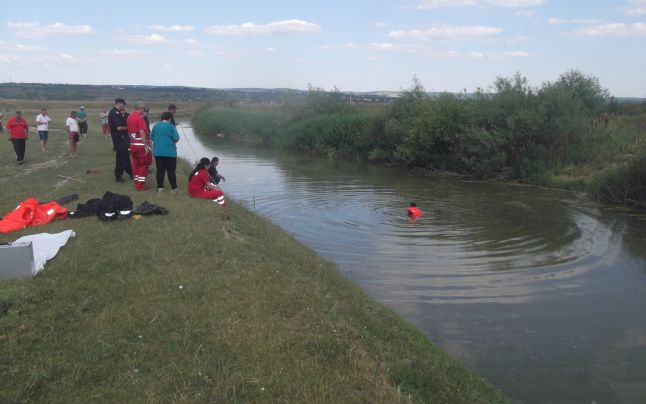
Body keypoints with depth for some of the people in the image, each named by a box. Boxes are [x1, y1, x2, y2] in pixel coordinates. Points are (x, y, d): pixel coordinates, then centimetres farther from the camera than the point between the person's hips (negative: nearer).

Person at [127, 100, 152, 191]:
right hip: (141, 144, -8)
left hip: (132, 143, 8)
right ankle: (141, 185, 0)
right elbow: (142, 132, -21)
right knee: (143, 164, 0)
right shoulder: (140, 118, -15)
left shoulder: (129, 117, 9)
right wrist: (146, 145, -19)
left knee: (136, 164, 13)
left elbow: (129, 130, 15)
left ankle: (137, 183, 17)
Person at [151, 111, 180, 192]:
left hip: (158, 152, 4)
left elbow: (152, 137, 11)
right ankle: (174, 187, 3)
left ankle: (160, 187, 10)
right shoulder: (171, 127, -9)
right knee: (171, 170, 1)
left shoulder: (156, 126, 4)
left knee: (160, 170, 9)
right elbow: (176, 139, -11)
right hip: (170, 152, -4)